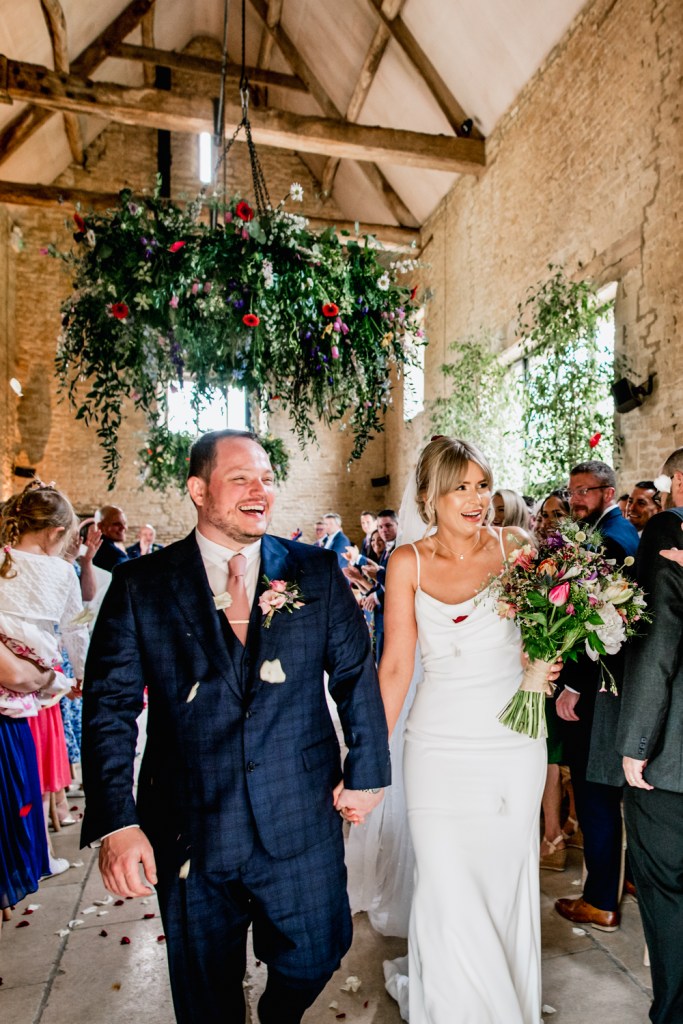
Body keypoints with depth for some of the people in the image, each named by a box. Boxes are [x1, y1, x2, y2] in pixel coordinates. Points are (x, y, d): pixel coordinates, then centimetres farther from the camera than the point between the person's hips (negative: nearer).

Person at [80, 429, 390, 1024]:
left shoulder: (317, 572, -3)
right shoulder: (141, 586, -6)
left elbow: (357, 674, 2)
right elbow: (109, 706, -7)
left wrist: (366, 770, 2)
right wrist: (116, 821, -14)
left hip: (304, 822, 1)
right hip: (189, 834, 0)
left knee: (315, 957, 19)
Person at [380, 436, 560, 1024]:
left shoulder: (516, 547, -3)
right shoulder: (408, 563, -3)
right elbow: (395, 666, -1)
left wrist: (547, 666, -14)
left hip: (513, 745, 1)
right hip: (439, 747, -1)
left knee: (504, 883, 14)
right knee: (447, 893, 2)